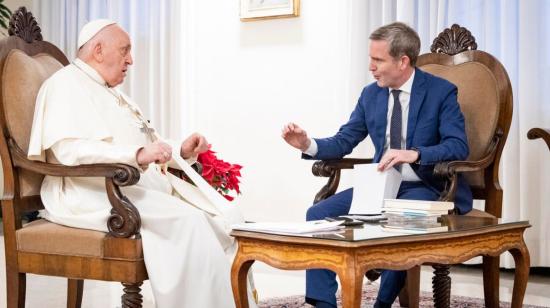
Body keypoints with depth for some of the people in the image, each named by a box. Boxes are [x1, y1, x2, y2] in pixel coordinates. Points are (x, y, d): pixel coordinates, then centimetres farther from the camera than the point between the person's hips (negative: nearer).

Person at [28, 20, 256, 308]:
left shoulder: (112, 93, 27)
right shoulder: (66, 84, -4)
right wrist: (137, 155, -30)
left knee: (228, 219, -9)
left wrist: (181, 151, 9)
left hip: (144, 186, 9)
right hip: (95, 193, -9)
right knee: (187, 221, -31)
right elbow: (69, 149, -21)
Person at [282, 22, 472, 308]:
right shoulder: (371, 94, 6)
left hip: (426, 187, -5)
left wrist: (415, 154, -35)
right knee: (318, 214, -13)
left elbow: (458, 146, -19)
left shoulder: (441, 91, -9)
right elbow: (343, 141, 7)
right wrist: (309, 145, -13)